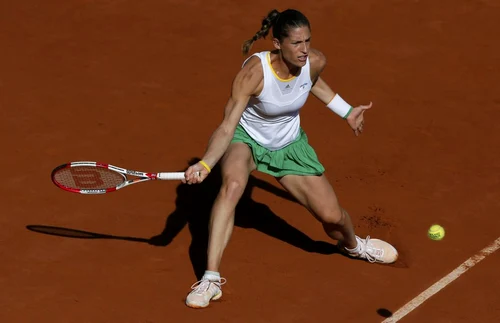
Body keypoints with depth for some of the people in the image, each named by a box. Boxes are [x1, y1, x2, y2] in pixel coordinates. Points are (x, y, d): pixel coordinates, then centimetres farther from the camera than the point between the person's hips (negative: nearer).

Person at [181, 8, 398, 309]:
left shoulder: (315, 62, -21)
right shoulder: (254, 72, -34)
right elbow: (228, 126, -35)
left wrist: (347, 112, 13)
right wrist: (205, 164, -50)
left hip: (289, 145, 4)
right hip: (246, 138, -4)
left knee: (332, 216, 0)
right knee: (232, 184, -37)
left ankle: (353, 245, 40)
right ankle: (211, 278, -35)